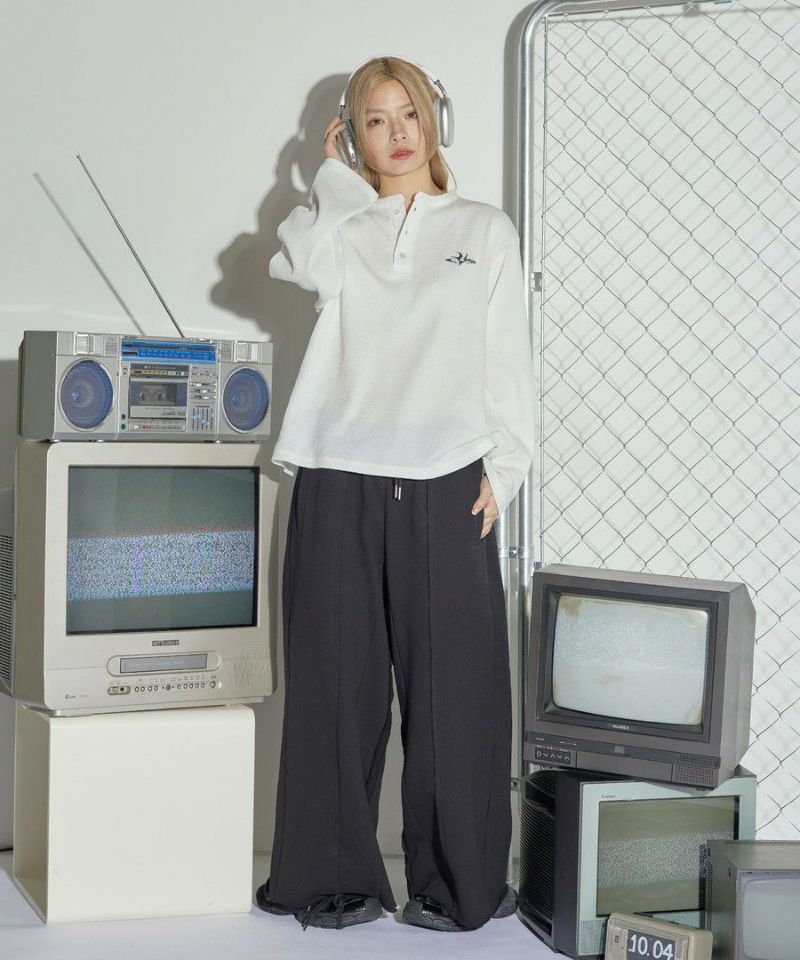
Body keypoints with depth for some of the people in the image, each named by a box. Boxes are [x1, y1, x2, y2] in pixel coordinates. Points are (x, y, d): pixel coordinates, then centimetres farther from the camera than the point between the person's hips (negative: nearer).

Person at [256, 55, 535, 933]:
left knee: (453, 686, -2)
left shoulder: (486, 231, 14)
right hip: (339, 479, 1)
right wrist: (335, 176, 5)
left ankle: (457, 884, 10)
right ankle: (336, 878, 14)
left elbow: (507, 360, 9)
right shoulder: (340, 225, 14)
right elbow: (308, 265, -11)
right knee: (337, 684, 3)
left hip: (445, 484, -1)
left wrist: (500, 468, -1)